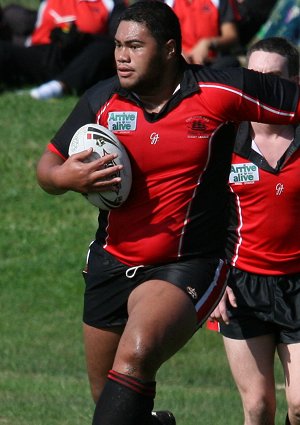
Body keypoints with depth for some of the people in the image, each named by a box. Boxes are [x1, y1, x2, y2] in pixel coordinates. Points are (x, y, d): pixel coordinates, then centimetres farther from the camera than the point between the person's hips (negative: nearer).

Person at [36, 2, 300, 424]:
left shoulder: (222, 92, -10)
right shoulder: (102, 100, -1)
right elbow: (48, 165, 8)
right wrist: (63, 176, -14)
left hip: (187, 268, -5)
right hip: (111, 263, 5)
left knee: (135, 357, -31)